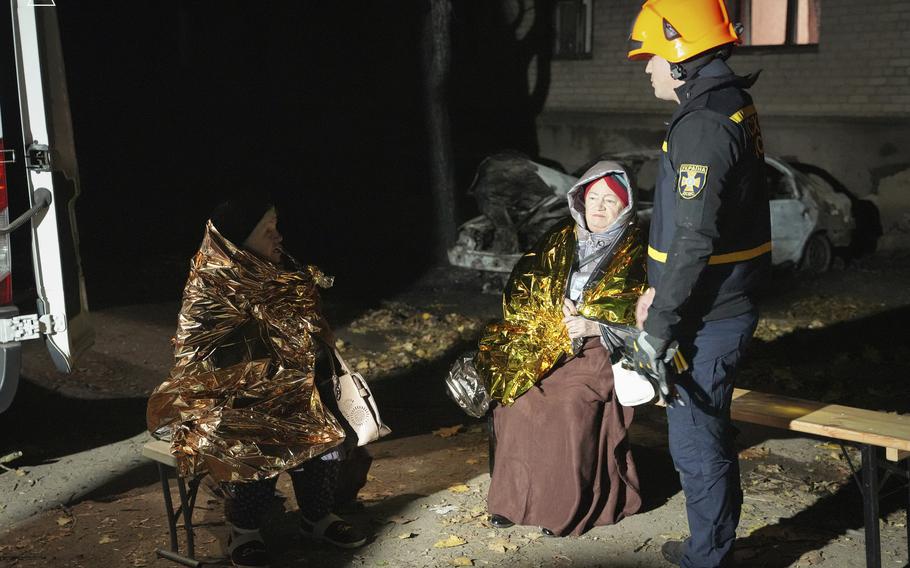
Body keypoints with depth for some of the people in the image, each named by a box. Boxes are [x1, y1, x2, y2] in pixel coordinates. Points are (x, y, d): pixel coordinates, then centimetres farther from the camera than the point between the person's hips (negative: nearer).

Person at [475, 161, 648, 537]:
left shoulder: (636, 254, 4)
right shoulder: (560, 241, 16)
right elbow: (521, 291, 12)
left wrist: (592, 325, -16)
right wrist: (559, 315, -6)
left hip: (602, 346, -4)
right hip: (546, 343, 4)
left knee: (571, 403, -30)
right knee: (517, 394, -22)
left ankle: (569, 505, -18)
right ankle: (518, 496, -12)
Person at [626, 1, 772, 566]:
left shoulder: (703, 125, -21)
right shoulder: (735, 106, 10)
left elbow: (694, 240, -25)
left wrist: (659, 327, -19)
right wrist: (660, 288, 18)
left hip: (706, 322, -10)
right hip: (729, 307, 10)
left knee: (696, 445, 3)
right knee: (712, 431, 22)